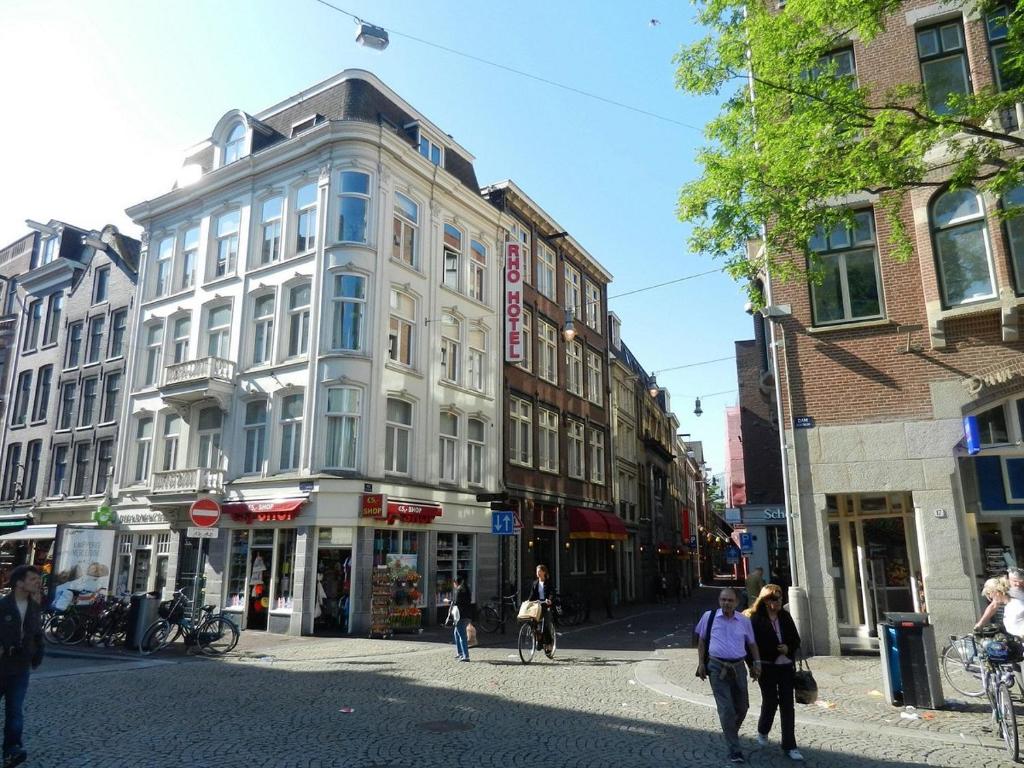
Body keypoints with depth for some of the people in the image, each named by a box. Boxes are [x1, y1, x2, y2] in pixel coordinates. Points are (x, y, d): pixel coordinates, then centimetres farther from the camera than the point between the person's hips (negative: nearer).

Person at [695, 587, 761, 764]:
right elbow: (701, 640, 5)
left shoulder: (744, 621, 2)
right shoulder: (709, 617, -3)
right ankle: (734, 750, 4)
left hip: (738, 667, 3)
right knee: (726, 709, -6)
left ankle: (730, 732, 43)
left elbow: (751, 643, 14)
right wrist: (701, 663, 0)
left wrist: (757, 662, 3)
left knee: (742, 707, 15)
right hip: (717, 668, -3)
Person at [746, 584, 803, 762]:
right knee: (770, 702, 8)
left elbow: (796, 639, 8)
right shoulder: (756, 619, -11)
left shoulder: (785, 616, 4)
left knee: (787, 705, 3)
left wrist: (788, 649, -10)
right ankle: (762, 732, 37)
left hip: (786, 666, 4)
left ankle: (789, 746, 12)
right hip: (767, 667, -4)